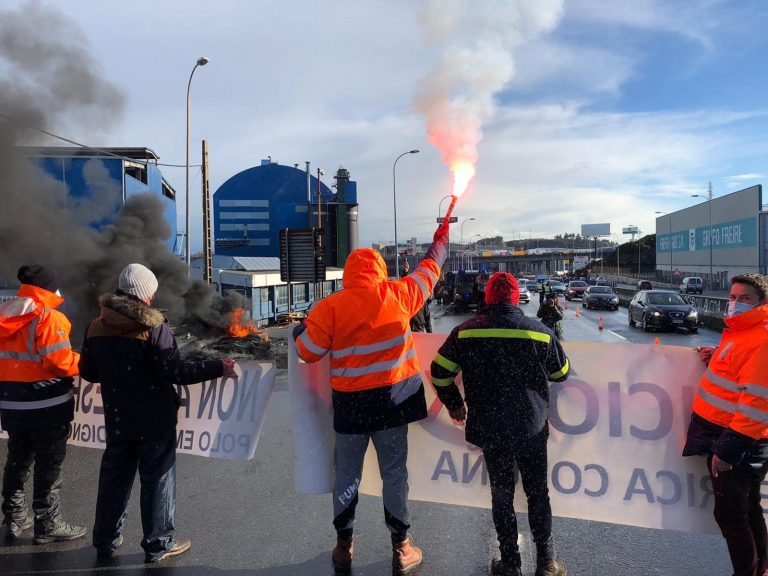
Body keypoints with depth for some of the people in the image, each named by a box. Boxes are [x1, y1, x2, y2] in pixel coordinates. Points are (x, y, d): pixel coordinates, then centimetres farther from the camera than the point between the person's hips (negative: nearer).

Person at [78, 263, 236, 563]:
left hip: (117, 420, 6)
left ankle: (106, 540, 29)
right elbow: (175, 371, -22)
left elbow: (87, 372, 10)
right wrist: (219, 368, -16)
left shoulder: (96, 327, 0)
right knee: (157, 479, 6)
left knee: (114, 477, 18)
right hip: (154, 420, -5)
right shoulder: (153, 327, -18)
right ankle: (158, 544, 15)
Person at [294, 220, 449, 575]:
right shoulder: (397, 295, -5)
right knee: (394, 472, 12)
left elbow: (307, 351, -6)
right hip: (392, 397, 1)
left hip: (350, 402, 0)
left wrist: (300, 329, 15)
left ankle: (344, 547, 27)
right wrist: (440, 242, 29)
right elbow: (428, 272, 11)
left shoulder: (330, 307, -9)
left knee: (346, 474, 15)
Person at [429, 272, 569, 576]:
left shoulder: (466, 331, -7)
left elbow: (440, 372, -1)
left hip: (490, 428, 0)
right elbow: (561, 373, 7)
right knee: (537, 492, 17)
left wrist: (454, 405, 13)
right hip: (532, 426, 0)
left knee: (501, 493, 15)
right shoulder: (541, 332, -8)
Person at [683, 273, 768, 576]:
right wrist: (717, 357, 9)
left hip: (737, 441, -10)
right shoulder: (740, 331, 11)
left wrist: (728, 449, -24)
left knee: (729, 513, -1)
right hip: (722, 432, 10)